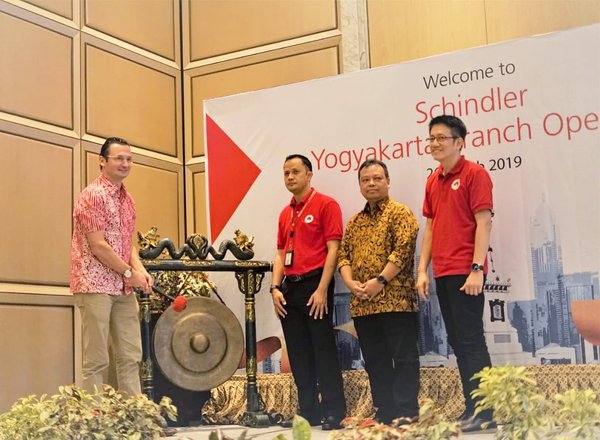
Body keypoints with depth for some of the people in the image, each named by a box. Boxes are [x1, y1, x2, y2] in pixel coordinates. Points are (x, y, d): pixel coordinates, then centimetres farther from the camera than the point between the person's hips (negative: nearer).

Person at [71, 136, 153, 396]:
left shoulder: (127, 199, 15)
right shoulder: (93, 195, -11)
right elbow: (98, 246, -17)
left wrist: (140, 269, 1)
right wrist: (130, 272, -11)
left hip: (123, 287, 8)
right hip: (96, 285, -8)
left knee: (130, 357, 8)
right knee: (96, 360, -4)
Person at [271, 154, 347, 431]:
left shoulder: (325, 205, -4)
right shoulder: (285, 214, 17)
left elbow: (333, 249, -10)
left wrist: (322, 290, -16)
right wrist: (276, 288, 4)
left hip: (314, 284, -7)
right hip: (289, 287, 7)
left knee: (324, 350, -5)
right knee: (298, 354, 8)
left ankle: (335, 412, 0)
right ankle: (308, 411, 15)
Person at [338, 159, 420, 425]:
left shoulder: (399, 213, -1)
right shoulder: (354, 222, 20)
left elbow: (403, 249, -12)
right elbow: (343, 255, 15)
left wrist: (380, 280, -17)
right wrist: (350, 282, -3)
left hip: (396, 300, -7)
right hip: (362, 305, 7)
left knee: (404, 358, -4)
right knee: (375, 362, 9)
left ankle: (406, 413, -2)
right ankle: (384, 414, 15)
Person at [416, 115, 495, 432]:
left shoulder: (474, 174, -5)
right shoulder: (433, 181, 15)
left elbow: (483, 222, -11)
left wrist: (477, 269, -17)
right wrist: (422, 270, 10)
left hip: (465, 272, -7)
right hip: (443, 273, 7)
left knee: (470, 340, -7)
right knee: (458, 342, 10)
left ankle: (484, 411, -1)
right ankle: (472, 408, 17)